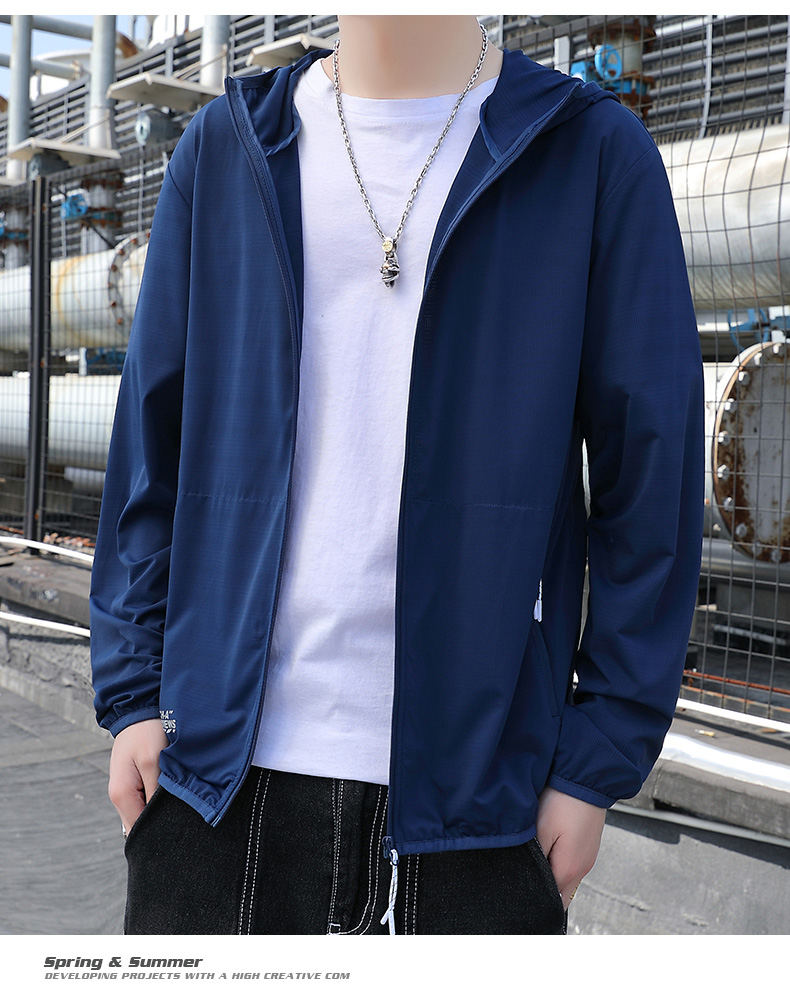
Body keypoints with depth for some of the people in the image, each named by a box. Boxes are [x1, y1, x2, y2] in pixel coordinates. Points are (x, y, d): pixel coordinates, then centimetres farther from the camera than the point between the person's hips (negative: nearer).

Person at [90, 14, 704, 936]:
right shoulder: (226, 146, 9)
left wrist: (598, 761, -4)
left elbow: (651, 477, -1)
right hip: (223, 761, 2)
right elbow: (152, 438, 9)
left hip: (476, 777, -1)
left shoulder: (595, 151, 1)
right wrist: (133, 691, 4)